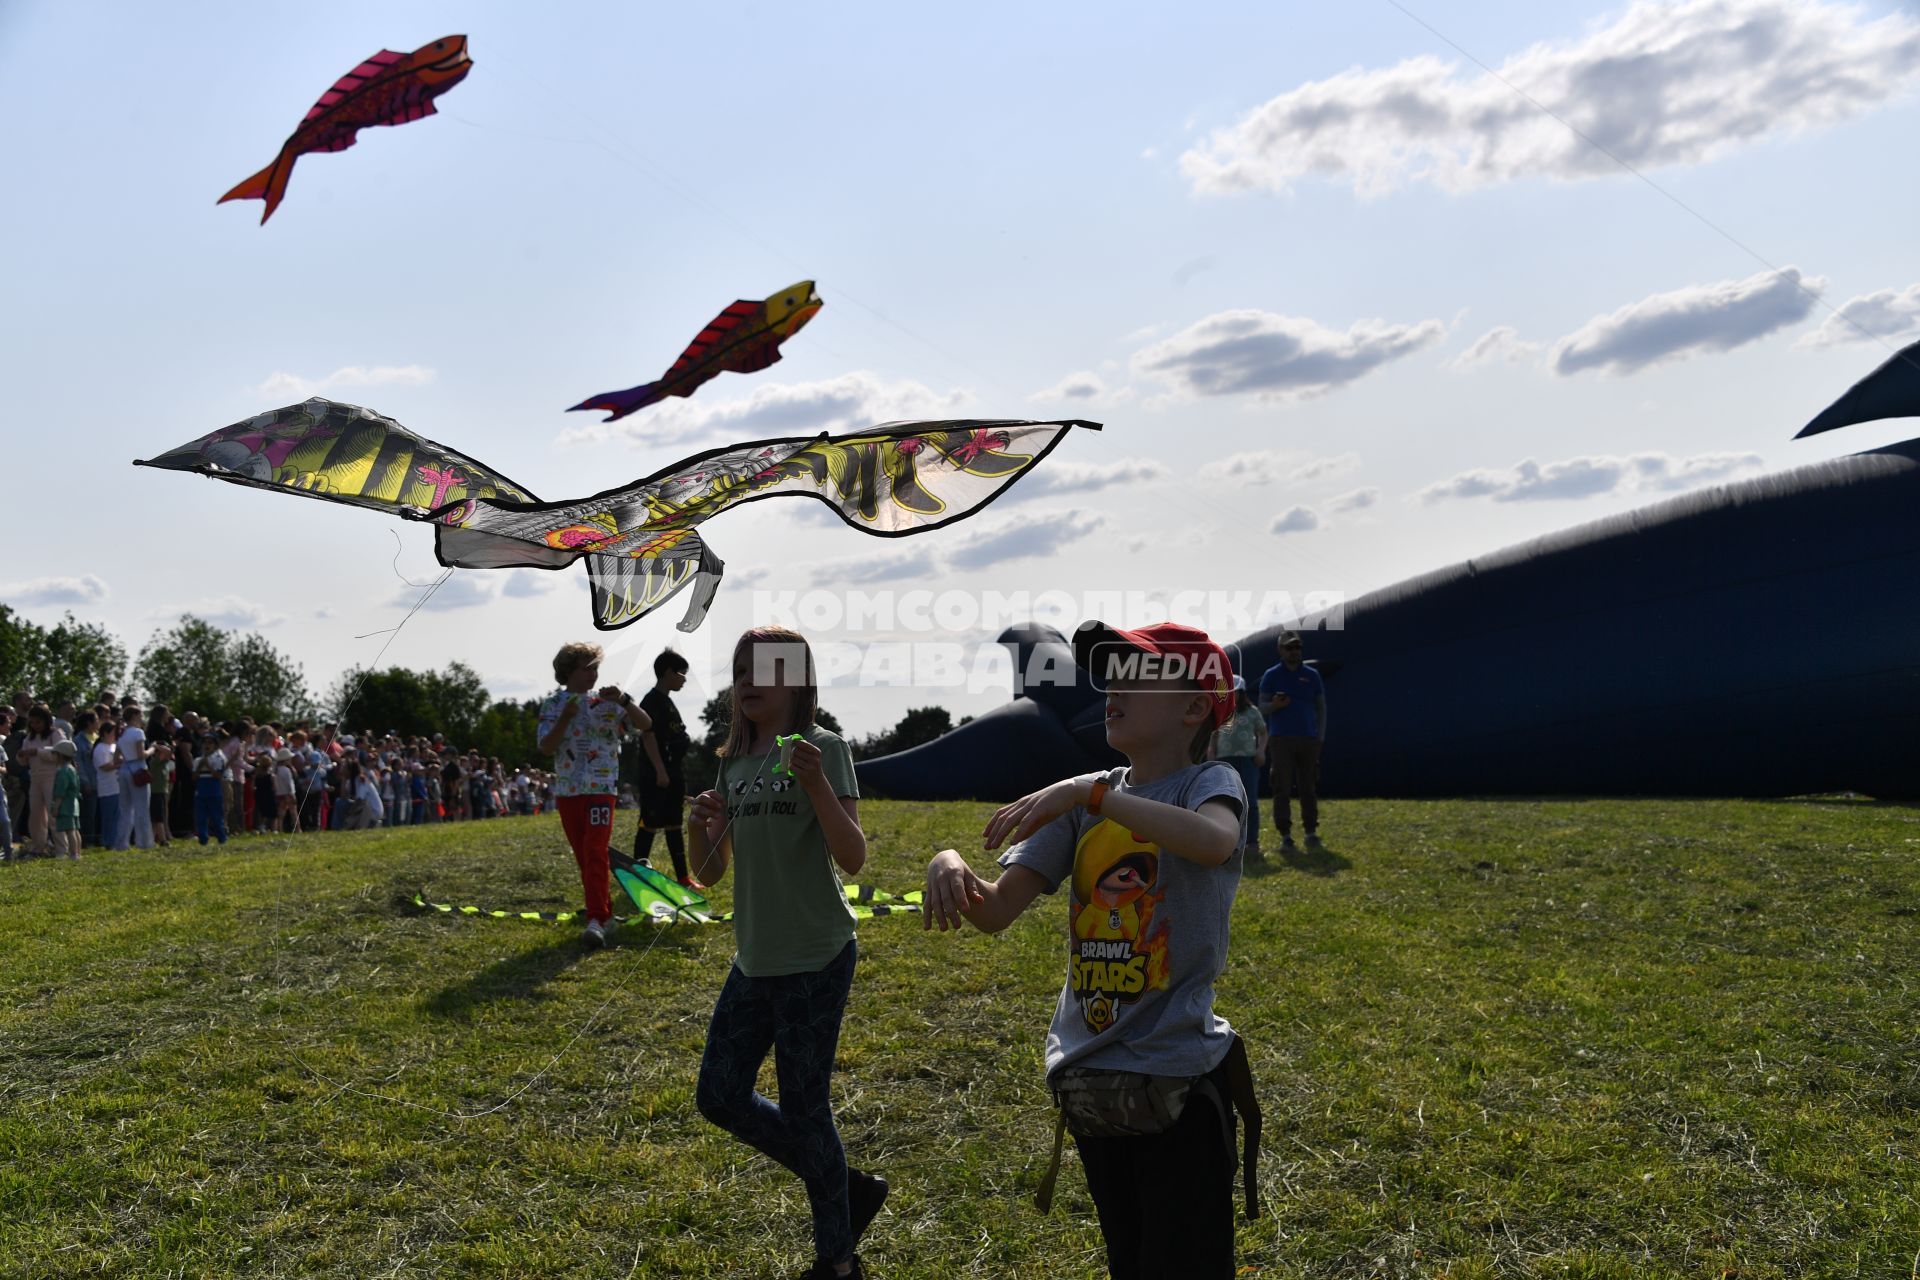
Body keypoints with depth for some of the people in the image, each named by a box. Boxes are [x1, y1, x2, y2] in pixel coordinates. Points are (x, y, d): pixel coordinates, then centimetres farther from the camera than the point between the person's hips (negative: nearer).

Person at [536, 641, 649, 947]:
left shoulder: (607, 700, -1)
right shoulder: (553, 704, 4)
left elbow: (645, 724, -8)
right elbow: (546, 747, -6)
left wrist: (624, 700, -24)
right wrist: (565, 718, -19)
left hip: (601, 788, -3)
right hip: (568, 791, 3)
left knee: (596, 853, -14)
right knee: (583, 856, 12)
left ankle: (597, 920, -20)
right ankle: (605, 911, 27)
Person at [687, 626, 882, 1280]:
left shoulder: (824, 748, -9)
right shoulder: (734, 761, 10)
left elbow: (854, 858, -16)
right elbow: (710, 871, 10)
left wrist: (818, 785, -29)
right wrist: (701, 825, -10)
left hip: (815, 961, -7)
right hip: (754, 959, 8)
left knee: (803, 1110, 0)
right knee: (720, 1097, 12)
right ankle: (848, 1188, 28)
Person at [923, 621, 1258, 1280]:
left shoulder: (1209, 781, -7)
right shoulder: (1084, 800, 7)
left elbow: (1215, 841, -33)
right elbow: (996, 911, 0)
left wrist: (1094, 792, -34)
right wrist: (949, 864, -20)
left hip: (1176, 1083, -5)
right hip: (1087, 1086, 5)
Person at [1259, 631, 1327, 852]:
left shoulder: (1311, 675, 11)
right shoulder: (1271, 675, 6)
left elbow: (1321, 707, 14)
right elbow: (1262, 706, 3)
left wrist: (1321, 737, 5)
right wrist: (1275, 705, -20)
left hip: (1309, 739, 2)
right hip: (1281, 739, -2)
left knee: (1309, 788, 4)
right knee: (1282, 788, -7)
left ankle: (1311, 832, 11)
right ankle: (1285, 836, -6)